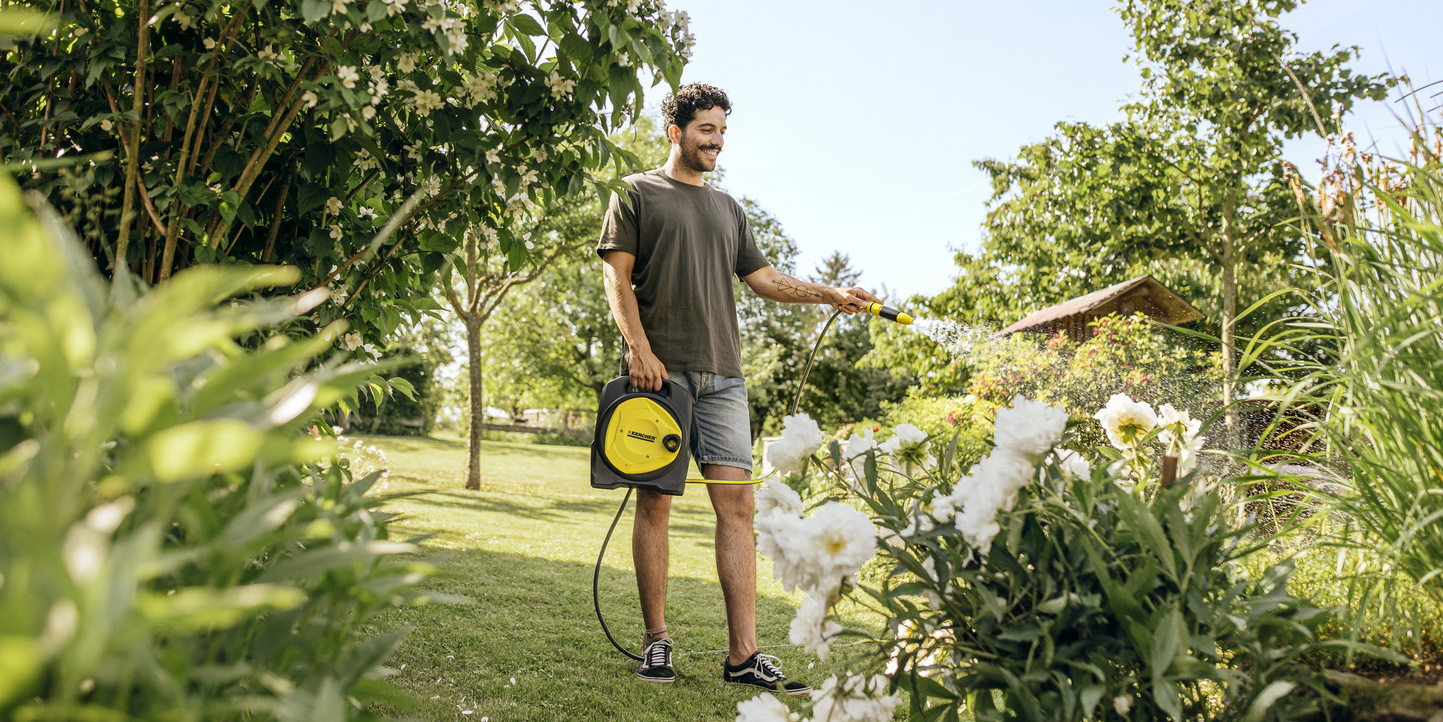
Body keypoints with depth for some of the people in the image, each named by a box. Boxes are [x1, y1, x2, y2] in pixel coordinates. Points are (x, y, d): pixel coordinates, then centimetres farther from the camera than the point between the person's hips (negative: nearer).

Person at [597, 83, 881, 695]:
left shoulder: (726, 207, 24)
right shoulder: (638, 193, 8)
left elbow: (763, 278, 23)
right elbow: (617, 276, 0)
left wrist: (830, 294, 11)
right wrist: (638, 347, -13)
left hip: (721, 375, 5)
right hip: (660, 370, -4)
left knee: (736, 504, -4)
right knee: (656, 502, -2)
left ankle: (743, 655, -3)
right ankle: (656, 640, 9)